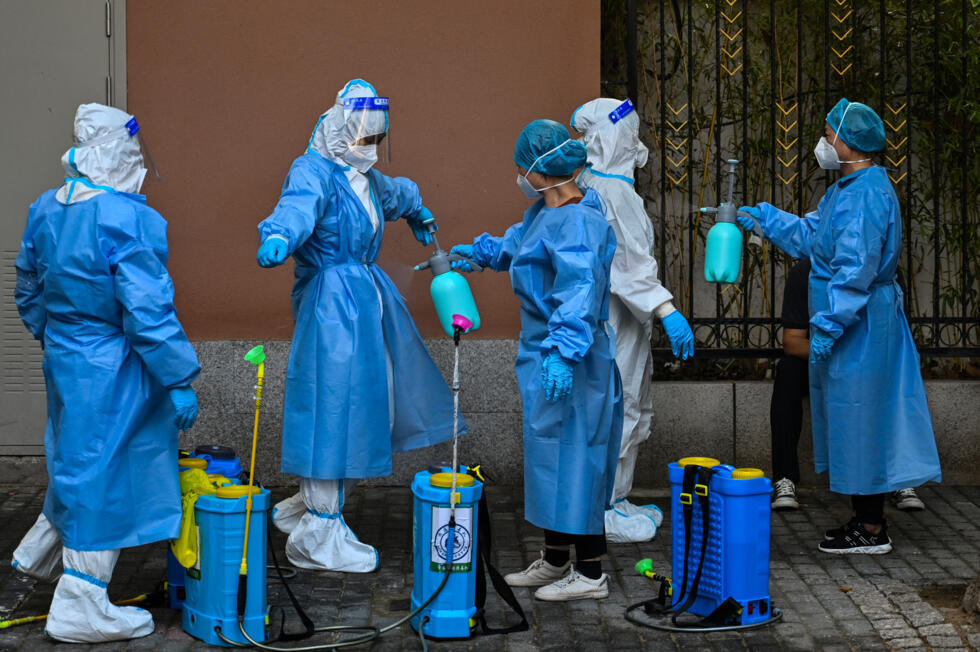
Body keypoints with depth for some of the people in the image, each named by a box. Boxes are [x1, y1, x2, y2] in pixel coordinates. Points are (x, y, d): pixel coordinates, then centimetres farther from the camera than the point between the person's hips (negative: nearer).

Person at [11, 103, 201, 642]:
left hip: (64, 360, 8)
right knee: (103, 474, 3)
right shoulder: (128, 219, -22)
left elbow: (29, 290, 16)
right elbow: (149, 313, -23)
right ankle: (79, 612, 14)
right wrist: (179, 383, -16)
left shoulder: (45, 209, 4)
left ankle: (39, 553, 43)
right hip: (112, 374, -8)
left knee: (76, 462, 27)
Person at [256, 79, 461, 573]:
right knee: (333, 400, -10)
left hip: (368, 297, 10)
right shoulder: (314, 171, -12)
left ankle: (312, 502, 24)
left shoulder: (363, 175, 17)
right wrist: (279, 236, -56)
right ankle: (320, 536, -6)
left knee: (365, 397, 12)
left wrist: (417, 213, 60)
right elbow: (297, 206, -34)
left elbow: (393, 193, 40)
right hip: (332, 301, -10)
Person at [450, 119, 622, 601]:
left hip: (571, 360, -10)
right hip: (544, 351, 10)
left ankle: (591, 573, 5)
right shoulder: (545, 212, 11)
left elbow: (580, 292, -32)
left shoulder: (577, 223, -21)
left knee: (571, 455, -4)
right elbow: (520, 242, 34)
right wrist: (483, 251, 45)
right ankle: (554, 562, 28)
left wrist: (562, 352, -40)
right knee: (548, 452, 16)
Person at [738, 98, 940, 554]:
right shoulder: (847, 190, 13)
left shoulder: (866, 195, -20)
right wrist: (764, 218, 28)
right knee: (853, 419, 15)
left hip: (860, 326, -11)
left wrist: (827, 327, -23)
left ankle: (872, 531, 4)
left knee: (859, 418, -4)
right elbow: (809, 236, 28)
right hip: (852, 322, 11)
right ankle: (866, 519, 23)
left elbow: (856, 271, -25)